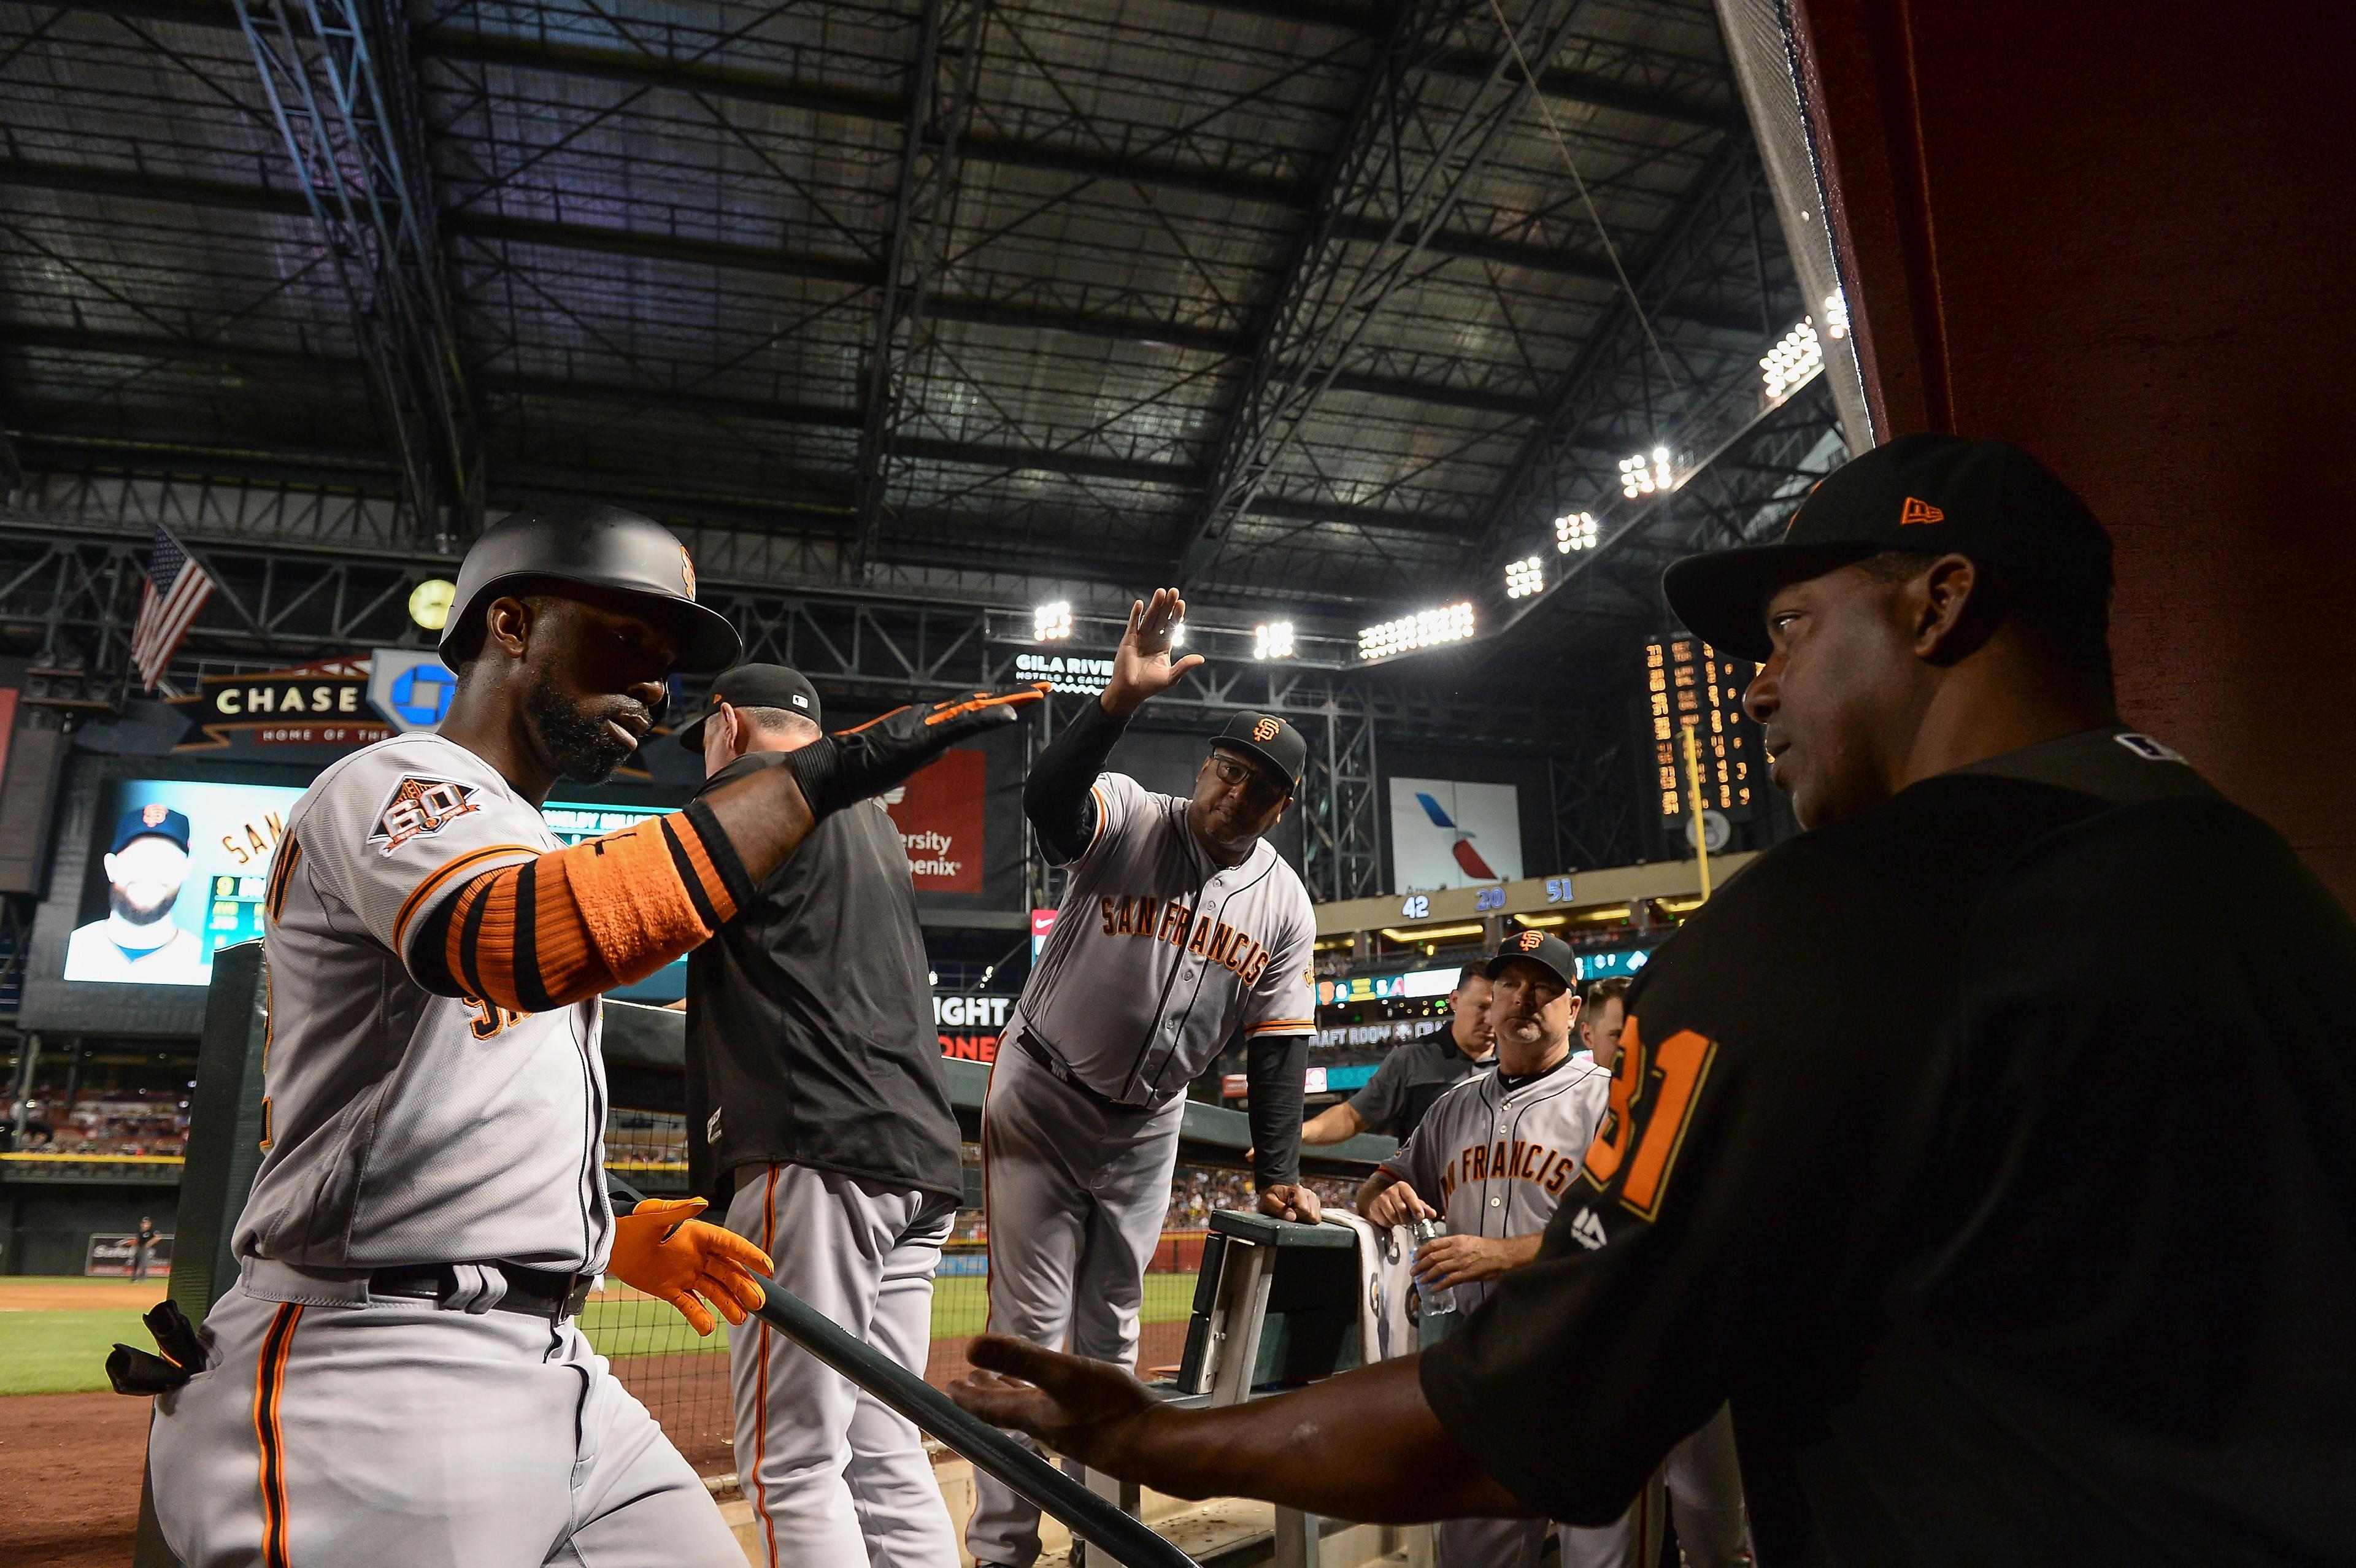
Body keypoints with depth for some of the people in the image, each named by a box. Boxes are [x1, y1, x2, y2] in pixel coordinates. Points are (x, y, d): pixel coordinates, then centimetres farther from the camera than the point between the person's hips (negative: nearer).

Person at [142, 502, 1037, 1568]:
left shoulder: (533, 851, 21)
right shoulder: (390, 786, -8)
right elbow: (522, 941, -33)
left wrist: (618, 1236, 13)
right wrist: (823, 773, -32)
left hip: (554, 1368, 9)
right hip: (379, 1385, -9)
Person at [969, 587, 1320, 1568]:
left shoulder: (1285, 905, -2)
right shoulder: (1125, 818, -15)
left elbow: (1277, 1043, 1)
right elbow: (1045, 796, -38)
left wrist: (1278, 1174, -3)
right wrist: (1122, 696, -51)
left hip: (1147, 1127, 4)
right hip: (1042, 1102, -4)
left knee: (1110, 1333, 16)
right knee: (1030, 1331, -1)